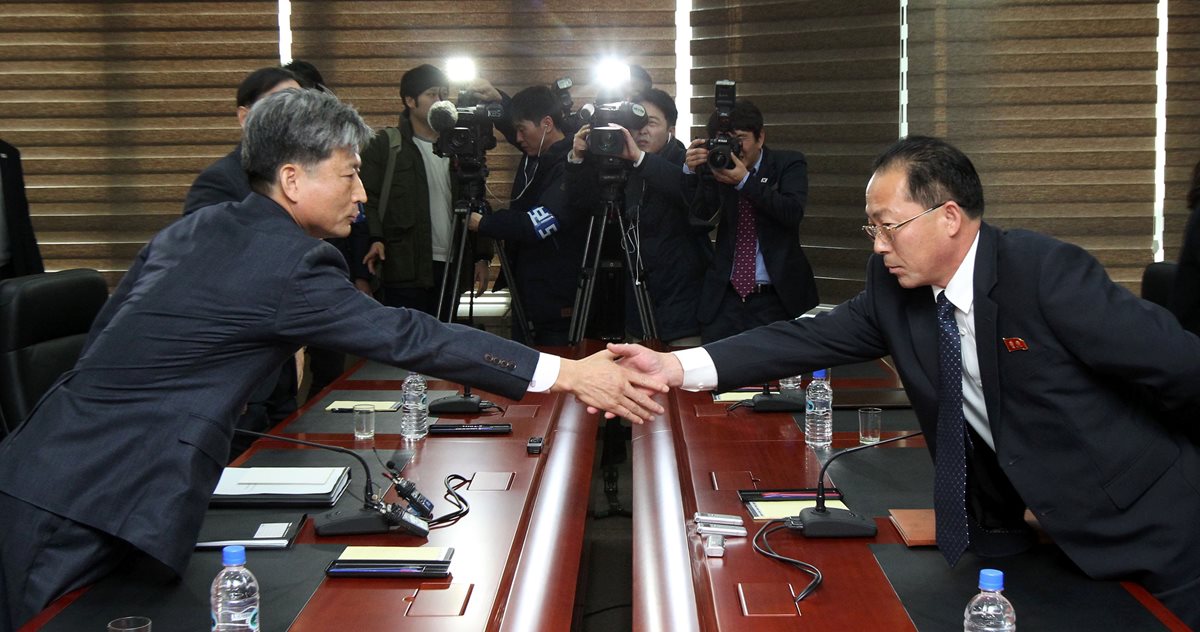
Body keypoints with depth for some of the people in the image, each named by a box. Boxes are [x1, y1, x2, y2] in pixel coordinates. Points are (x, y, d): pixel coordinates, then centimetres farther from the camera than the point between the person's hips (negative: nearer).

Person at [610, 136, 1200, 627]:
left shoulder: (1047, 273, -25)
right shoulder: (894, 287, -6)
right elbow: (814, 338, -10)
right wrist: (676, 366, -20)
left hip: (1143, 532, -5)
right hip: (1025, 523, 5)